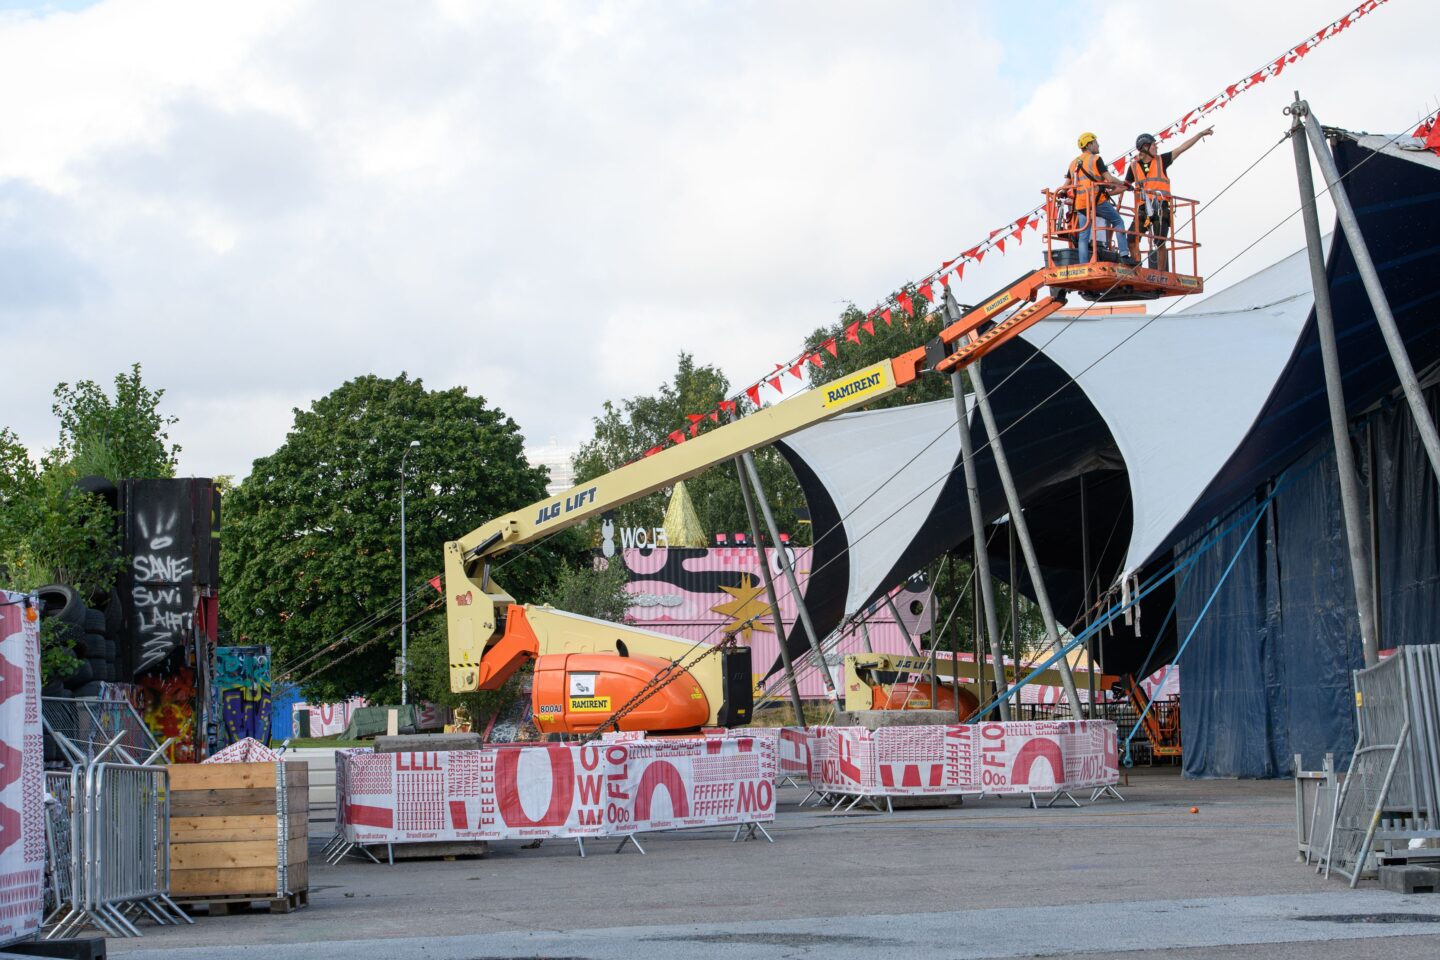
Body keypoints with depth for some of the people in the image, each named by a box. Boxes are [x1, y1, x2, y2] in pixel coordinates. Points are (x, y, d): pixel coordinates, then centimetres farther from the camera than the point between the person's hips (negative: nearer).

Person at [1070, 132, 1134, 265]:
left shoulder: (1073, 163, 18)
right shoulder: (1095, 159, -1)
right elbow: (1109, 179, -8)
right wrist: (1124, 184, 5)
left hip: (1080, 204, 5)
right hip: (1097, 200, -5)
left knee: (1083, 236, 4)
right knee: (1118, 221, 9)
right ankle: (1124, 254, -2)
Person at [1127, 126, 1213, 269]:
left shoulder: (1161, 160, 11)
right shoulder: (1134, 167, 11)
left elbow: (1182, 148, 10)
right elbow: (1125, 186, 18)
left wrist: (1200, 134, 8)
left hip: (1161, 208, -1)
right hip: (1143, 208, 1)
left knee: (1160, 243, -4)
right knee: (1132, 238, -12)